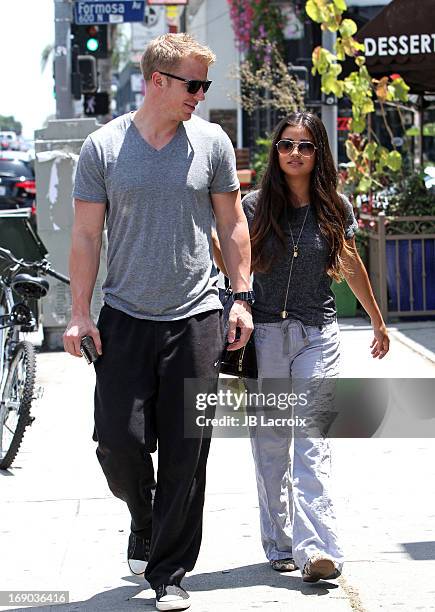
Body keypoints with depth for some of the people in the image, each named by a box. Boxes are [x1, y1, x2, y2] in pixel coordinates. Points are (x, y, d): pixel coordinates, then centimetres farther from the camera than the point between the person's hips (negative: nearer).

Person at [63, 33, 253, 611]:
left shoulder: (211, 142, 4)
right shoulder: (103, 146, 1)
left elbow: (232, 223, 11)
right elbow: (86, 234, 3)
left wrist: (241, 297, 5)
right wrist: (79, 314, -2)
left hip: (195, 317, 1)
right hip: (125, 318, 0)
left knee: (186, 454, 0)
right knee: (119, 440, -5)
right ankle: (144, 520, 27)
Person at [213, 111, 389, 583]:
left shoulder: (335, 209, 3)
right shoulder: (255, 206, 0)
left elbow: (352, 266, 18)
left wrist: (377, 321, 26)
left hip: (318, 336, 0)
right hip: (265, 333, 1)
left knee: (312, 442, -11)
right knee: (270, 444, 3)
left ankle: (315, 548, -18)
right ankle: (280, 545, 13)